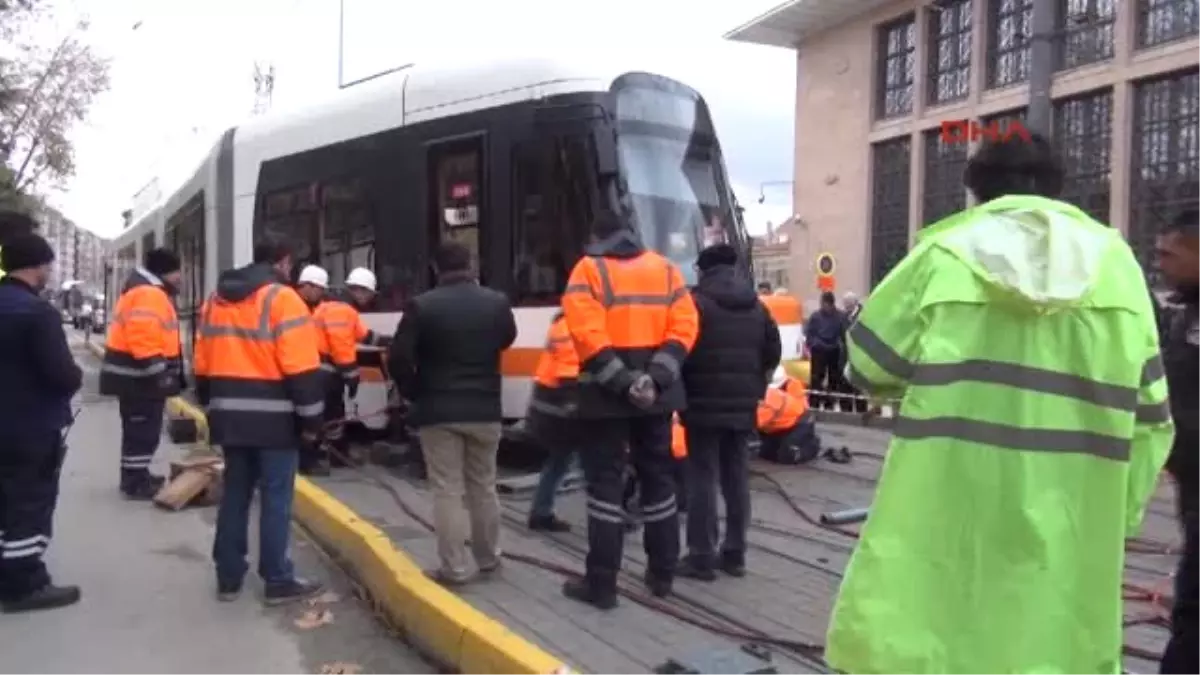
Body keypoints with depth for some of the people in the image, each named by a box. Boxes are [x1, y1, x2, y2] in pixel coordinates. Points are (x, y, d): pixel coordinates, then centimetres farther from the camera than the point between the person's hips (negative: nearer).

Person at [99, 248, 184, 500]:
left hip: (135, 375, 11)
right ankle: (136, 482, 1)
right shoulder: (148, 294, -18)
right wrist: (159, 372, -27)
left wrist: (162, 372, 25)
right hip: (139, 376, -11)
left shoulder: (149, 291, 18)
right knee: (143, 431, -5)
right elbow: (144, 340, -27)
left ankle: (136, 475, 29)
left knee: (140, 430, 19)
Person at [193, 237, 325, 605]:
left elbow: (203, 365, 16)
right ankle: (278, 581, 6)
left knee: (234, 495, 14)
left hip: (230, 416, 7)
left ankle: (228, 578, 21)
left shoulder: (215, 299, 13)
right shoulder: (282, 299, -10)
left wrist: (212, 408, 23)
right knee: (275, 499, 0)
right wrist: (310, 419, -9)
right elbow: (302, 369, -15)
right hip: (274, 419, -7)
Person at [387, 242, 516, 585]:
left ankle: (453, 568, 5)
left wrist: (414, 393, 2)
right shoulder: (497, 302, -2)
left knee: (447, 492, 2)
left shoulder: (422, 305, -11)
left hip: (438, 412, -3)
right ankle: (488, 558, 27)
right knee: (483, 487, 16)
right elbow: (507, 340, 17)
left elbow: (398, 358, -12)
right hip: (485, 410, 3)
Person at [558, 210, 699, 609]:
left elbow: (587, 335, -16)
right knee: (658, 479, 15)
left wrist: (623, 381, -18)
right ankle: (662, 574, 23)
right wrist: (657, 376, -10)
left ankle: (601, 584, 3)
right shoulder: (665, 269, 12)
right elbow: (684, 327, -1)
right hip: (655, 392, 4)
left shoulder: (588, 270, -1)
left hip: (606, 394, -4)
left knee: (605, 484, 1)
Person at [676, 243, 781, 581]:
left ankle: (701, 557, 0)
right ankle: (734, 554, 16)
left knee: (703, 479, -2)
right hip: (742, 407, 6)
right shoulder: (757, 307, 13)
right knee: (737, 479, 10)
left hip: (704, 404, -6)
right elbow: (773, 354, 15)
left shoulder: (696, 302, -8)